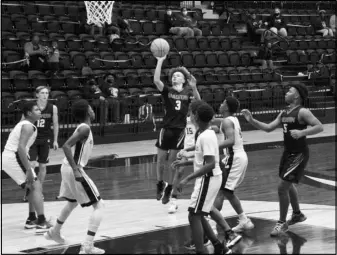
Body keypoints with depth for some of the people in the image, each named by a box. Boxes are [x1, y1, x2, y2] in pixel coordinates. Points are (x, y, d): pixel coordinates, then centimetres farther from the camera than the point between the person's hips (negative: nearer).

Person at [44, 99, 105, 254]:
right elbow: (66, 146, -27)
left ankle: (54, 232, 52)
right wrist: (76, 170, -29)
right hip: (73, 170, -10)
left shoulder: (82, 128, 12)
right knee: (98, 206, -5)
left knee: (72, 202, 33)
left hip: (67, 168, 10)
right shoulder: (85, 128, -17)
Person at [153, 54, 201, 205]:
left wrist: (194, 88, -20)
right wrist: (160, 61, -18)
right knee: (160, 160, 3)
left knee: (172, 162, 5)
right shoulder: (167, 91, 3)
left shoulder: (188, 93, 6)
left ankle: (168, 190, 18)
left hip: (180, 131, 0)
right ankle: (160, 184, 28)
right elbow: (156, 80, -13)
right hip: (166, 129, 0)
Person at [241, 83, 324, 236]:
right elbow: (268, 128, 9)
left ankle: (282, 223, 3)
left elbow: (319, 127, -22)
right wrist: (251, 120, -1)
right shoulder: (284, 113, 8)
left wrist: (302, 132, -35)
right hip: (288, 152, 9)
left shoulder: (302, 112, -16)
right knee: (288, 185, 24)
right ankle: (297, 214, 45)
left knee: (282, 187, -11)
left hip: (299, 154, -9)